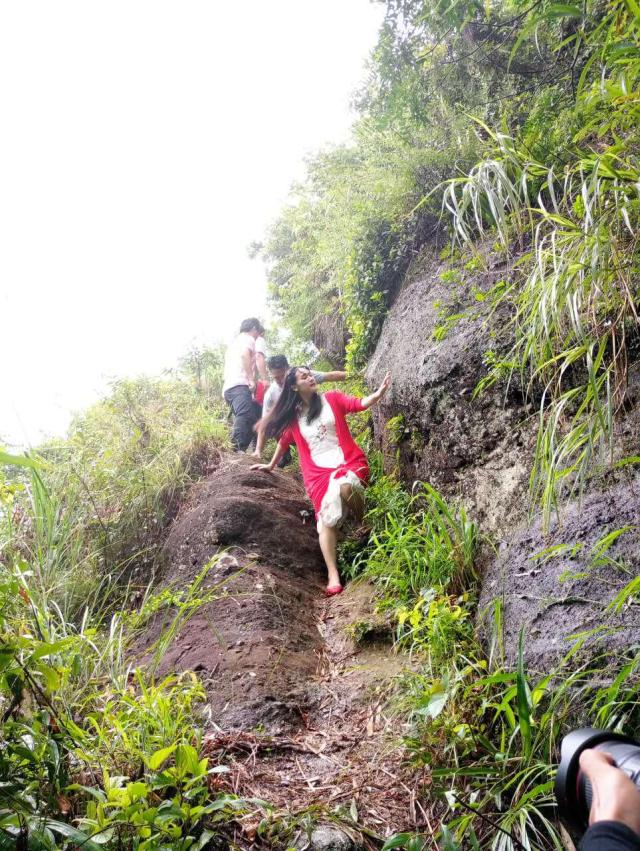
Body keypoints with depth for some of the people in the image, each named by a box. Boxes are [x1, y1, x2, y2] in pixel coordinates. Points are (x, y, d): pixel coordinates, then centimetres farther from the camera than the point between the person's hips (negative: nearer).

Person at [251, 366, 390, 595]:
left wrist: (378, 394, -26)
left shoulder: (332, 399, 7)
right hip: (319, 473, 2)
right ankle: (333, 577, -15)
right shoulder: (292, 416, 13)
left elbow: (360, 404, -6)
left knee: (344, 487, -35)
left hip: (349, 462, -2)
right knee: (327, 520, -13)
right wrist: (271, 465, 37)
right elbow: (284, 442, 27)